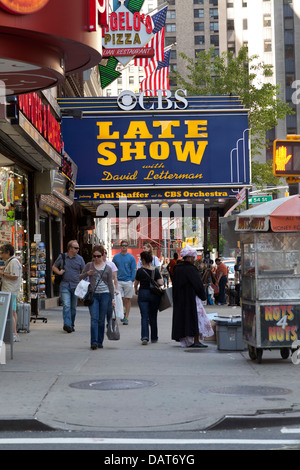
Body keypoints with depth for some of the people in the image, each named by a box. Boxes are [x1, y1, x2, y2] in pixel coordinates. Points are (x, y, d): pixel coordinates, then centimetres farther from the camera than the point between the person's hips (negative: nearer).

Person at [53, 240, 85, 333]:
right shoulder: (62, 257, 5)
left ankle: (71, 325, 18)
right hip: (64, 285, -1)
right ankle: (67, 324, -24)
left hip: (76, 286, 1)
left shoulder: (80, 259, 6)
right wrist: (59, 272, -3)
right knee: (66, 305, -15)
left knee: (73, 307, 8)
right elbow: (54, 267, 18)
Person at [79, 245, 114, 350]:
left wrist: (112, 298, 4)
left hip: (105, 295, 0)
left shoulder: (108, 268, 5)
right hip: (93, 295, 0)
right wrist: (87, 273, -9)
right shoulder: (89, 266, 7)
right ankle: (94, 342, -15)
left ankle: (100, 342, 15)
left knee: (101, 320, 5)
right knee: (94, 319, -11)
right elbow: (80, 277, 11)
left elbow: (110, 284, 7)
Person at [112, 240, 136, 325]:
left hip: (128, 281, -1)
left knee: (127, 299, 2)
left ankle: (126, 317, 8)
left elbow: (134, 270, 2)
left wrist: (132, 280, -7)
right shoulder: (116, 257, 7)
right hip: (118, 281, 1)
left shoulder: (131, 257, 2)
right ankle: (123, 313, 15)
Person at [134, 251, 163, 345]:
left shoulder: (140, 270, -6)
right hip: (154, 295, 2)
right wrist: (161, 277, 10)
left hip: (143, 294, -2)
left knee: (144, 317, -2)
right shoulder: (156, 270, -3)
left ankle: (145, 337, -18)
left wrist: (136, 290, 24)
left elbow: (136, 284, 5)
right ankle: (154, 337, 21)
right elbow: (161, 283, -10)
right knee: (153, 317, 14)